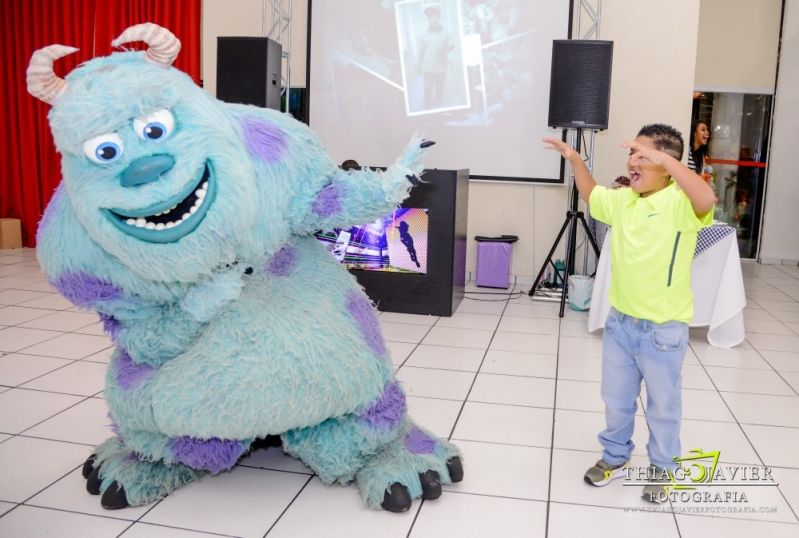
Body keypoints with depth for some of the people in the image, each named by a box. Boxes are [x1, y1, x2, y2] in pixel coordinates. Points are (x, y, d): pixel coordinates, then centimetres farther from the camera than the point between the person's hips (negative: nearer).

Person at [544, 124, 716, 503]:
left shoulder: (681, 203, -18)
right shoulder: (622, 199, 2)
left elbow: (706, 200, -42)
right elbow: (590, 194, 22)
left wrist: (664, 159, -41)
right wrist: (574, 159, 10)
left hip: (663, 329, -6)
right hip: (620, 321, 6)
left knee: (663, 405, 15)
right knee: (616, 399, 20)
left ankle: (662, 468, 36)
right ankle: (616, 457, 40)